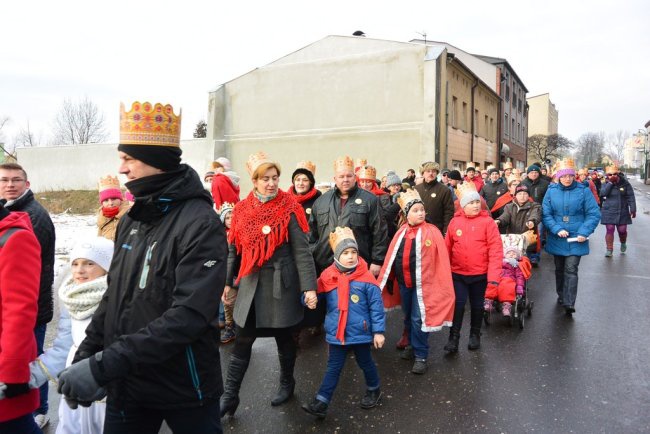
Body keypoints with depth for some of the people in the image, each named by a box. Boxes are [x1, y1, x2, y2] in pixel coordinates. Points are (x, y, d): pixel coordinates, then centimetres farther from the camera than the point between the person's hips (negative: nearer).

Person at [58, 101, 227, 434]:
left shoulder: (200, 224, -20)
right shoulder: (131, 219, 6)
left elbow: (188, 316, -28)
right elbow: (114, 296, 11)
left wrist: (103, 366, -28)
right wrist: (86, 354, 0)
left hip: (183, 392, -6)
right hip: (125, 387, 6)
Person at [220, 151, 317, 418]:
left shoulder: (288, 209, -8)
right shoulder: (242, 209, 2)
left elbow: (301, 250, -10)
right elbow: (233, 248, 11)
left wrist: (309, 286, -15)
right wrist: (227, 280, 12)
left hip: (281, 283, -3)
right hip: (250, 283, 3)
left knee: (284, 337, 12)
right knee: (242, 341, 5)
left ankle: (287, 384, 34)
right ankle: (230, 396, 16)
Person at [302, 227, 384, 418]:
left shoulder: (365, 278, -14)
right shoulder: (327, 277, -7)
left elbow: (376, 306, -10)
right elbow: (316, 294, 5)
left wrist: (378, 331, -9)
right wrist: (309, 300, -19)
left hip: (360, 333, -2)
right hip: (336, 333, 2)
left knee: (365, 363, 20)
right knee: (333, 368, 10)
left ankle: (374, 390, 45)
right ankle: (321, 403, 15)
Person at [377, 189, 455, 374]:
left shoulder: (432, 231, -9)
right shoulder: (401, 232, 5)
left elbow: (442, 259, -10)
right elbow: (391, 257, 8)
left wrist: (443, 285, -13)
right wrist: (385, 280, 9)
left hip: (422, 283, -5)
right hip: (403, 283, 5)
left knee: (418, 319, -2)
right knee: (408, 317, 18)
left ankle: (421, 356, 12)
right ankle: (412, 345, 38)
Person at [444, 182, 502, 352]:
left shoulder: (487, 221, -9)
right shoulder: (455, 221, -3)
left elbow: (496, 249, -12)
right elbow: (448, 247, 3)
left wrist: (493, 275, -17)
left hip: (480, 274, -1)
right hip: (458, 273, 1)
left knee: (477, 305, 14)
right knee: (458, 304, 1)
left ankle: (475, 334, 33)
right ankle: (453, 337, 13)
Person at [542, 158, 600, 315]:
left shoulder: (583, 190, -5)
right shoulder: (552, 191, -1)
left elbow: (594, 214, -5)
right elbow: (546, 214, -4)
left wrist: (584, 233, -15)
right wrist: (557, 229, -17)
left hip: (576, 239, -2)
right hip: (557, 239, 3)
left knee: (571, 270, -10)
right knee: (559, 269, 16)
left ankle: (569, 303, -10)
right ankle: (561, 296, 34)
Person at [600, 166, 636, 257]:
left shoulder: (625, 183, -3)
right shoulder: (606, 184, 0)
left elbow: (631, 197, -3)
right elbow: (603, 193, -18)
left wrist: (633, 209, -9)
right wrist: (610, 183, -20)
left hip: (622, 212, 0)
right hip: (609, 212, 0)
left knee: (622, 230, 5)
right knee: (610, 230, -4)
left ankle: (623, 243, 37)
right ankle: (609, 250, 1)